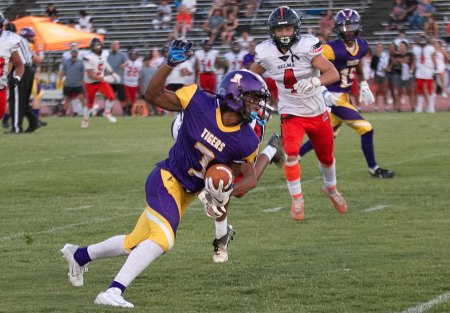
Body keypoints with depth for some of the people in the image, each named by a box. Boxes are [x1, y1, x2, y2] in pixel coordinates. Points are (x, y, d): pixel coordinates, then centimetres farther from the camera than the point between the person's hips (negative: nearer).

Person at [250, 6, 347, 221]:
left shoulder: (307, 46, -19)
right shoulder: (266, 53, -11)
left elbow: (334, 74, -24)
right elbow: (251, 76, 9)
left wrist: (314, 82, -42)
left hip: (317, 112, 0)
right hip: (291, 113, 0)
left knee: (326, 157, 18)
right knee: (291, 155, -22)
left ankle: (330, 189, 48)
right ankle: (297, 200, -3)